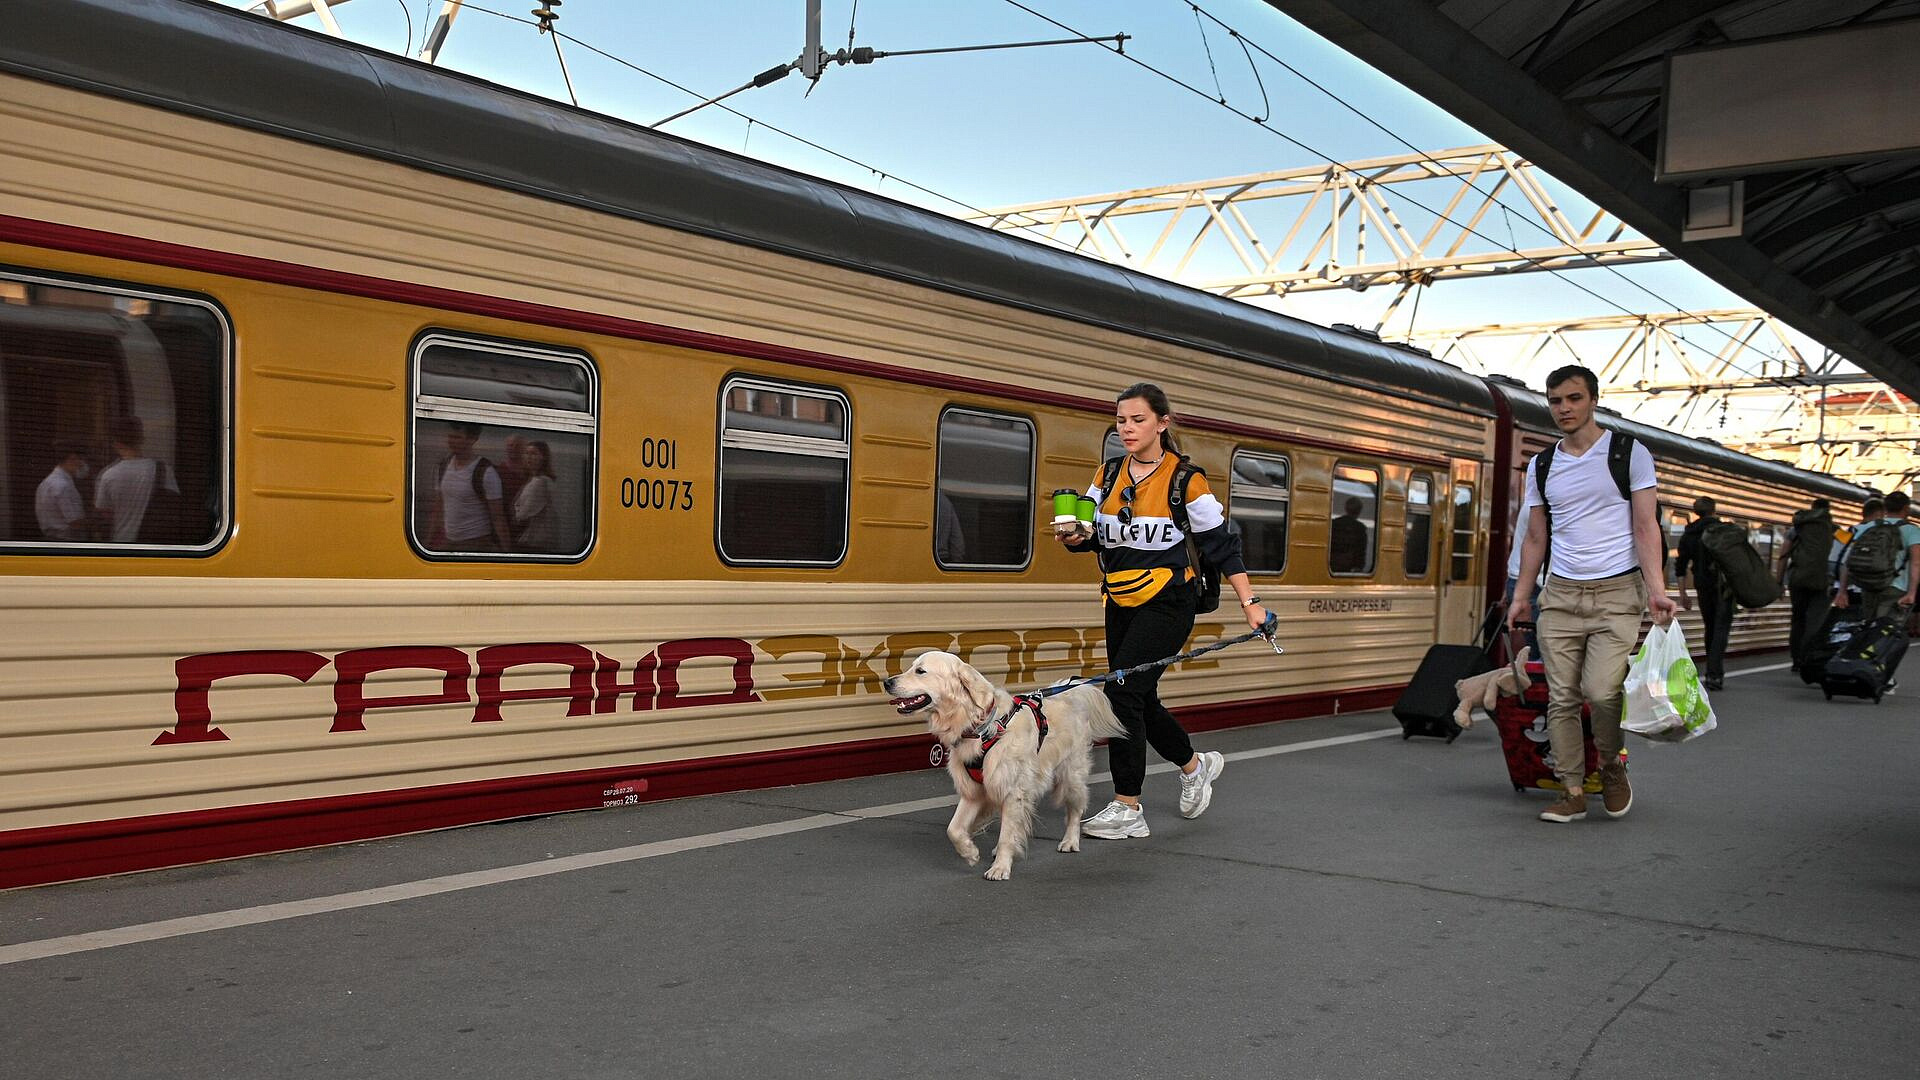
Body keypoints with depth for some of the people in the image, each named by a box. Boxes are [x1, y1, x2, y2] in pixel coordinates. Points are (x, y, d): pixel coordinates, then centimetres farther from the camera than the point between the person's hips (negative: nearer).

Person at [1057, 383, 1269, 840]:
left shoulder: (1185, 478, -9)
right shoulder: (1109, 475, 7)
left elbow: (1221, 543, -4)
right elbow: (1092, 534, 11)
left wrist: (1249, 602, -4)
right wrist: (1074, 537, -13)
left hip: (1167, 601, -6)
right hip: (1120, 602, 6)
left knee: (1123, 690, -16)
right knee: (1140, 699, 13)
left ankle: (1127, 809, -7)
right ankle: (1195, 766, 40)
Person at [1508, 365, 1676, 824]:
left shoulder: (1629, 454, 1)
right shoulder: (1541, 465, 12)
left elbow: (1645, 527, -4)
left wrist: (1656, 589, -14)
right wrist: (1521, 594, 10)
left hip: (1617, 593, -4)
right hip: (1561, 594, 4)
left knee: (1601, 691, -16)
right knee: (1562, 698, 0)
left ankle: (1612, 766, 12)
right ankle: (1572, 792, 8)